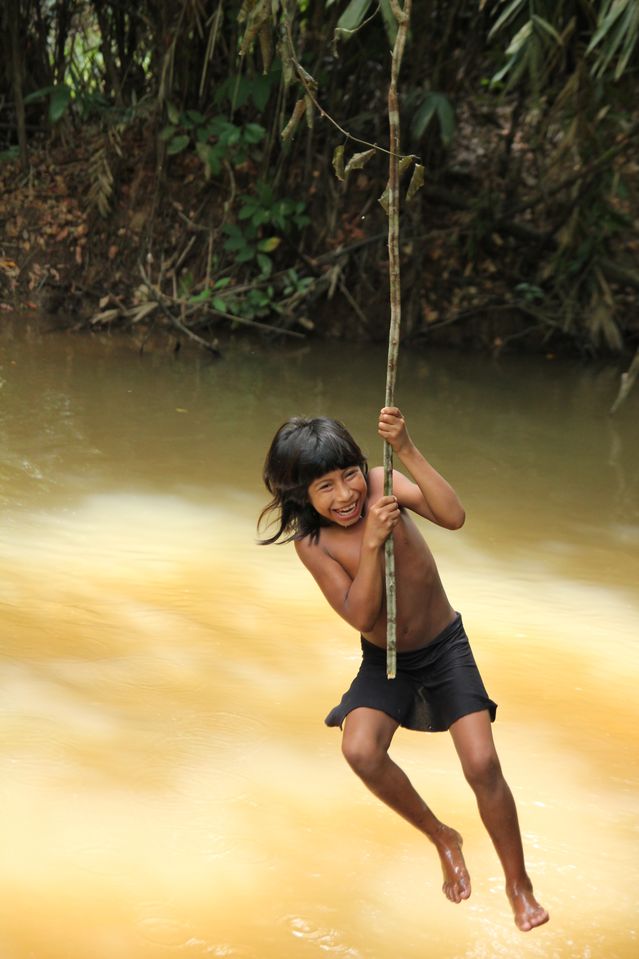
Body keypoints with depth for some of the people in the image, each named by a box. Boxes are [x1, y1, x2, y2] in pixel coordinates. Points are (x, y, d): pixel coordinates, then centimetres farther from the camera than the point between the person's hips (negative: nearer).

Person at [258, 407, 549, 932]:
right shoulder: (312, 541, -16)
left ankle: (519, 885, 9)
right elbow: (361, 616, -23)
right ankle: (442, 838, 3)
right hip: (384, 659, 1)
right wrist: (372, 543, -34)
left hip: (445, 647, -1)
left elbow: (454, 516, -33)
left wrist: (406, 450, -41)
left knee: (482, 764, -13)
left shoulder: (382, 483, -17)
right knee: (360, 751, -24)